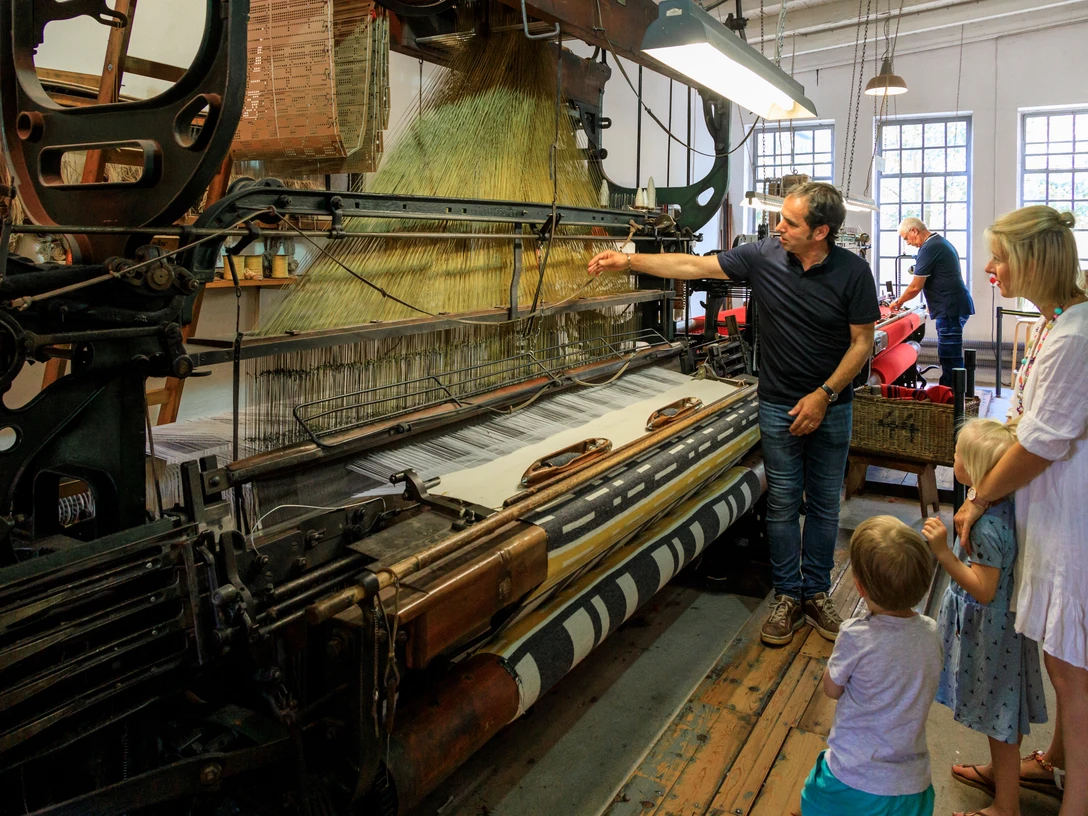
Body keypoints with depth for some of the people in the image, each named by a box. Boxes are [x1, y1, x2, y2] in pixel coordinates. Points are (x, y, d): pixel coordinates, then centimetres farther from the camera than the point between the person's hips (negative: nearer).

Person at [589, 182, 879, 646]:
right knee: (782, 503, 7)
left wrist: (824, 394, -14)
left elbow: (862, 341, -6)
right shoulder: (764, 255, -9)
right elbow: (694, 266, -7)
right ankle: (787, 596, 21)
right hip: (779, 404, 0)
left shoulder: (852, 272, -12)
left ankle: (816, 593, 27)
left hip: (831, 404, 0)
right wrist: (629, 261, -13)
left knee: (824, 504, 11)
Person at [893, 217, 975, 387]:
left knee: (950, 358, -9)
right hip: (957, 305, 11)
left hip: (951, 308, -11)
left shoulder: (929, 248, -14)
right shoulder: (941, 242, 18)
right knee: (948, 357, 14)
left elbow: (915, 287, -13)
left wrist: (898, 302, 4)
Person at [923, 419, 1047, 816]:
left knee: (1000, 718, 8)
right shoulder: (1005, 505, -4)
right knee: (1001, 713, 27)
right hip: (1002, 622, 9)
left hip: (991, 631, -9)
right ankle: (1000, 771, 48)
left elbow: (983, 590, -29)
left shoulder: (986, 526, -31)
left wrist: (943, 552, -33)